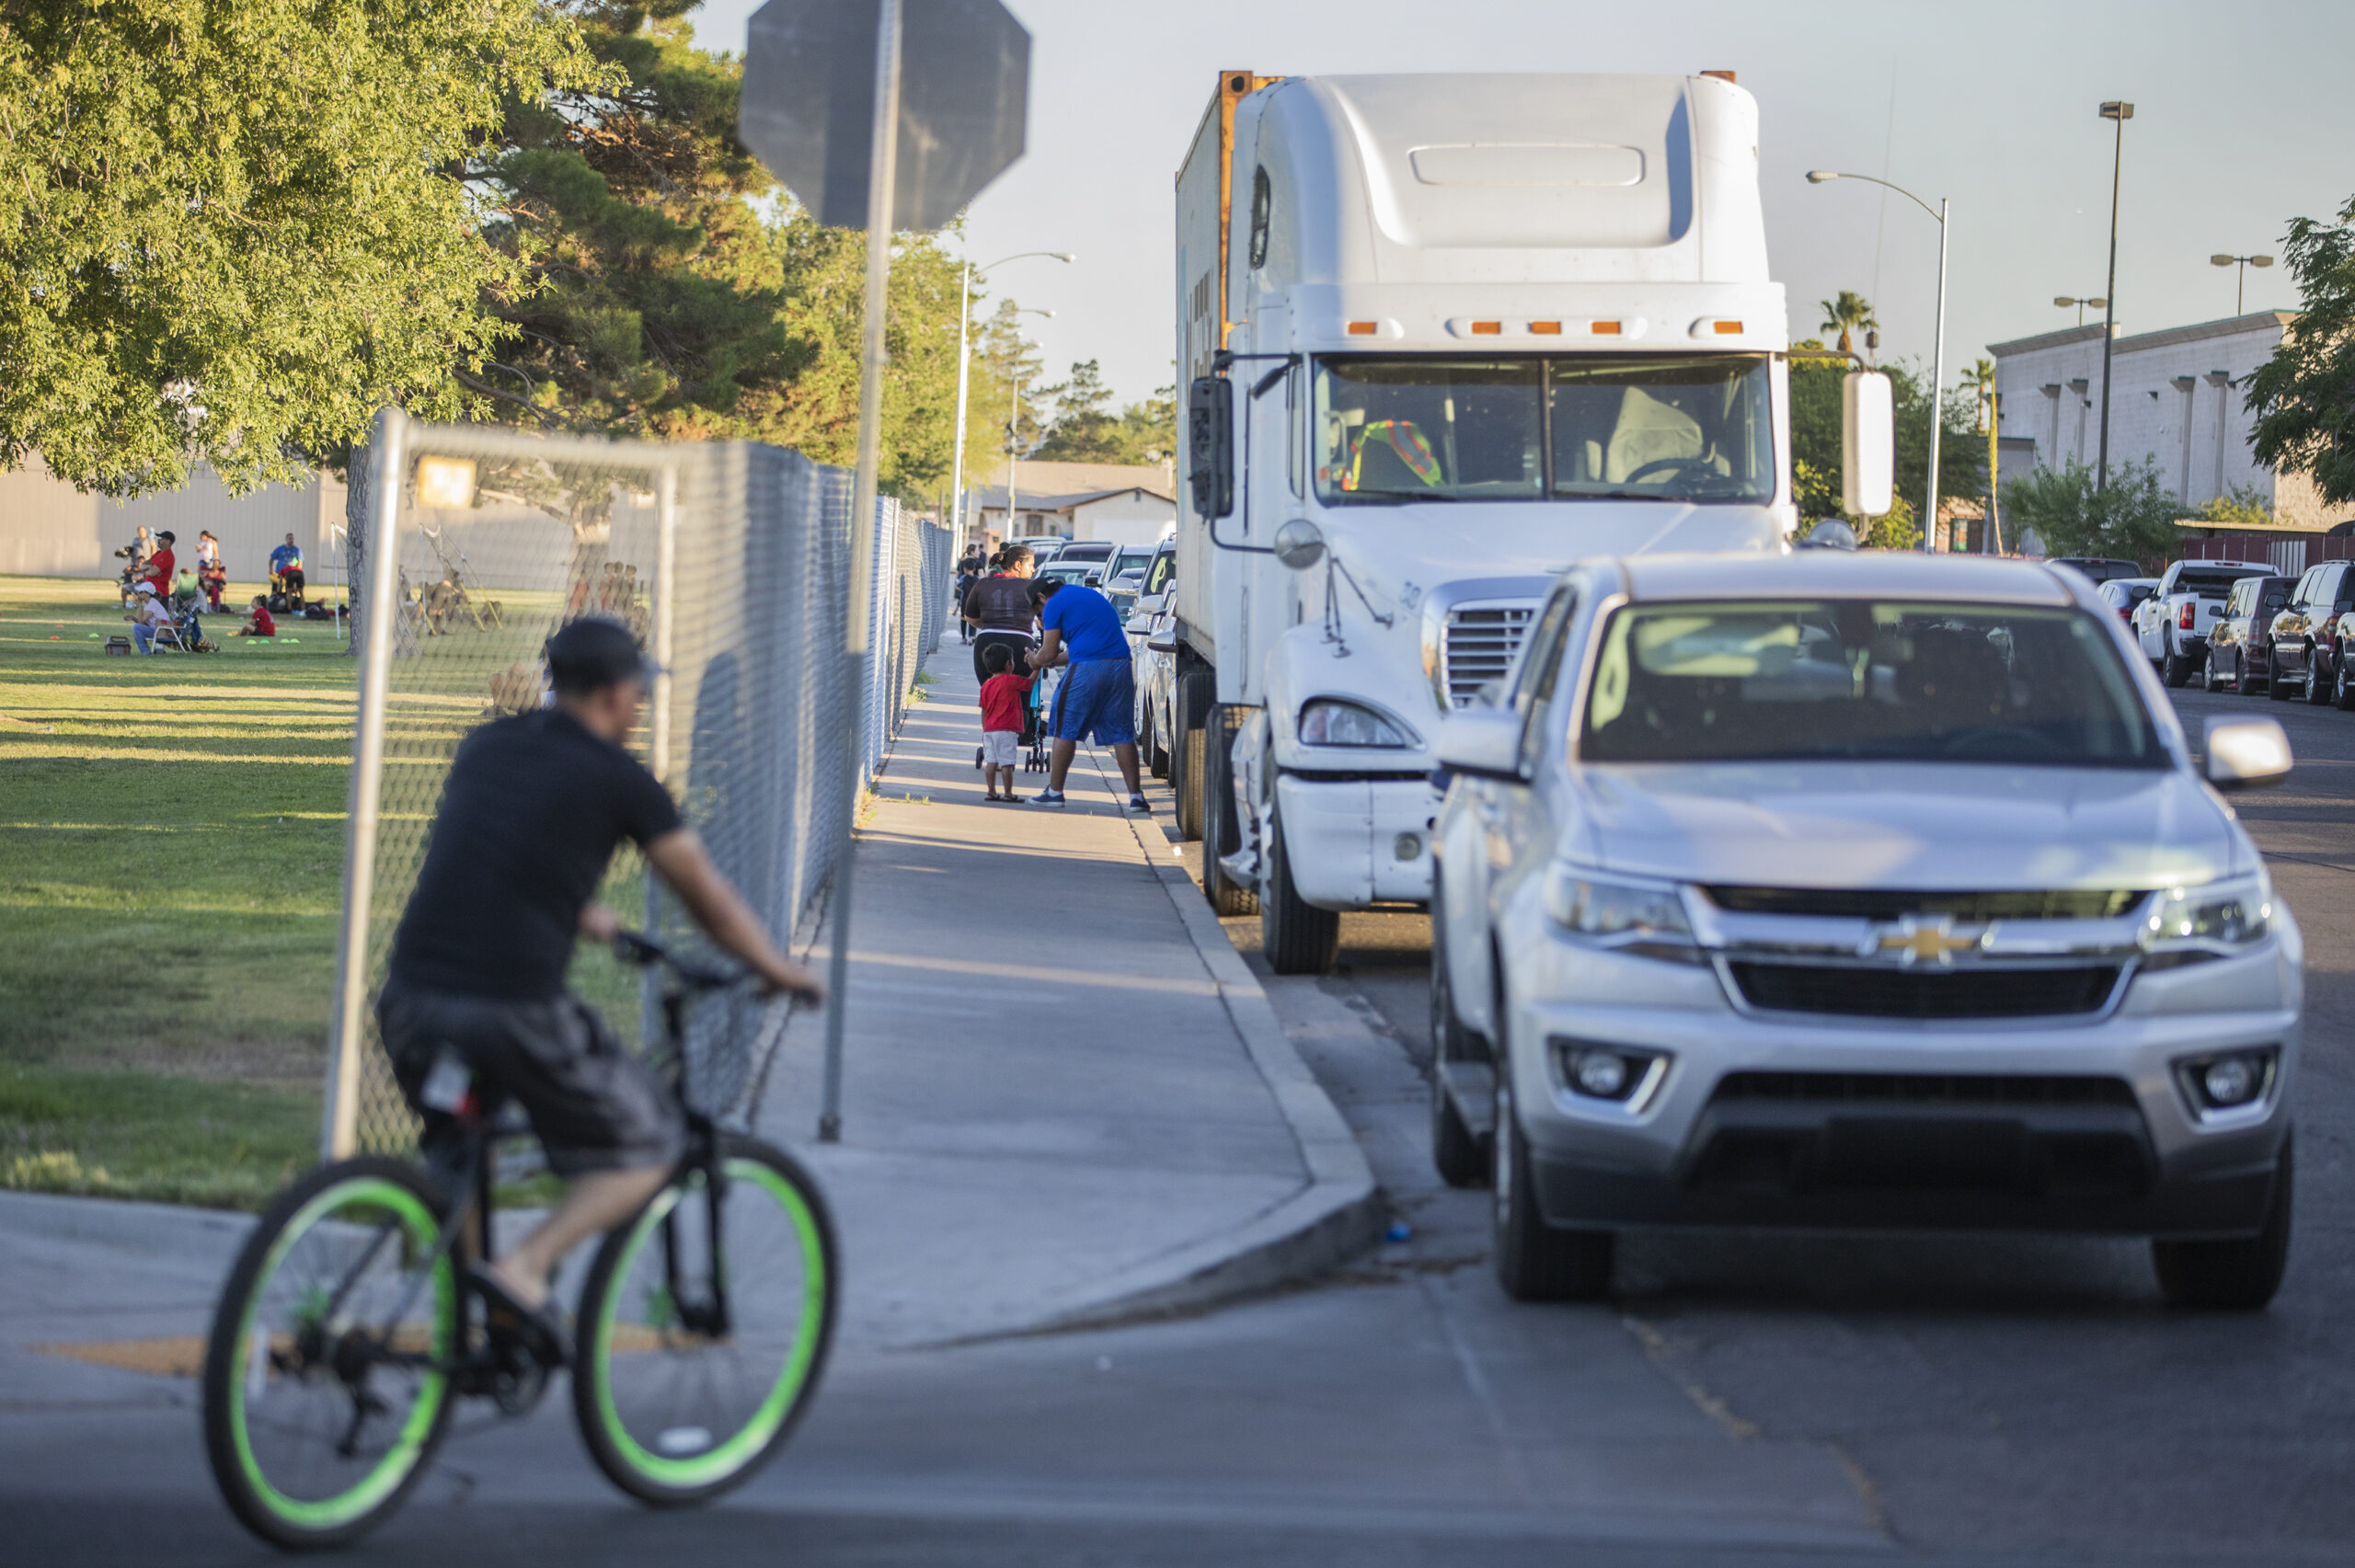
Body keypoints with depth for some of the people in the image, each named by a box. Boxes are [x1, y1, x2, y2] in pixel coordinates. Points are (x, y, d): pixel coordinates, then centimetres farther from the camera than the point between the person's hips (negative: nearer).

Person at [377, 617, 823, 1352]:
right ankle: (523, 1267, -4)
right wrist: (777, 969, 29)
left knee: (456, 1151, 33)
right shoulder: (618, 779, 2)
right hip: (514, 1008, -6)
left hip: (411, 996, 6)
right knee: (645, 1149, 13)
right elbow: (708, 897, 12)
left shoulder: (485, 747, 18)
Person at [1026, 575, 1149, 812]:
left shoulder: (1054, 605, 2)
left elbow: (1049, 653, 1)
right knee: (1122, 733, 8)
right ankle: (1136, 795, 3)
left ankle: (1054, 791, 10)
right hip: (1121, 666, 7)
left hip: (1088, 669, -7)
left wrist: (1035, 661, 21)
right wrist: (1052, 661, 37)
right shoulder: (1091, 595, 26)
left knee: (1065, 730, 6)